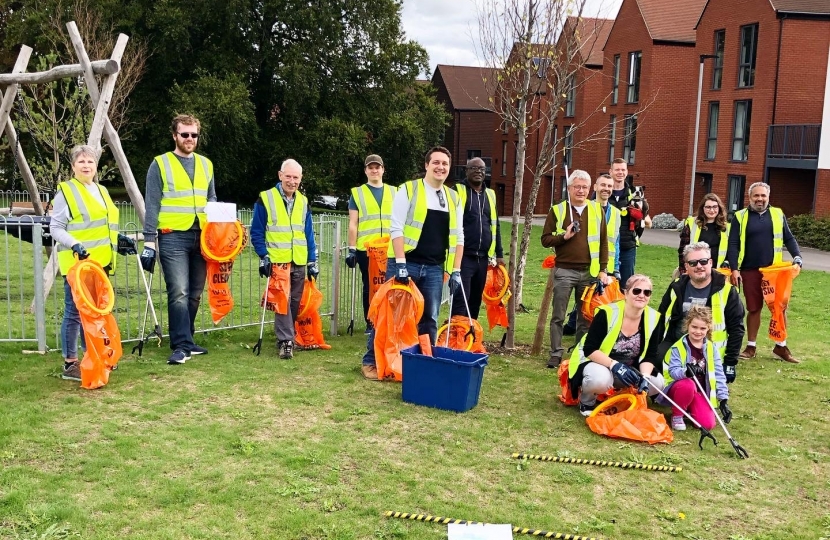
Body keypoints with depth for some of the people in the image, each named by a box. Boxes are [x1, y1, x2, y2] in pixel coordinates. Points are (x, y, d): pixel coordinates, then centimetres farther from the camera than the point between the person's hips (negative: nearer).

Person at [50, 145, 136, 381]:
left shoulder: (102, 191, 19)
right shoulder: (65, 191, -4)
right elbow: (56, 228, -9)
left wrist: (118, 239, 15)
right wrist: (74, 244, -23)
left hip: (100, 263, 8)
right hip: (77, 263, -8)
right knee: (75, 312, -5)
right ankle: (70, 364, 2)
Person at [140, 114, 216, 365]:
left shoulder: (206, 164, 14)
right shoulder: (160, 164, 0)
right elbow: (151, 205, -2)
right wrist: (149, 241, -8)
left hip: (201, 236, 5)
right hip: (173, 237, -5)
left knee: (195, 294, 9)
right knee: (179, 293, -12)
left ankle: (186, 340, 20)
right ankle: (181, 346, -8)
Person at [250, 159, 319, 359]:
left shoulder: (303, 202, 11)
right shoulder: (265, 199, -3)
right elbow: (257, 232, -2)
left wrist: (312, 261, 9)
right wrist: (263, 256, -11)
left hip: (299, 263, 5)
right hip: (277, 261, -4)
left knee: (295, 301, 9)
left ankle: (287, 337, 23)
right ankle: (285, 341, -7)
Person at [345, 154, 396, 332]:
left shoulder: (393, 192, 13)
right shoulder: (357, 193, 6)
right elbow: (353, 224, 3)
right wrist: (352, 249, -4)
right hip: (365, 249, -1)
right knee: (369, 287, 5)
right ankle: (370, 323, 14)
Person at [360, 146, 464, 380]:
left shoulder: (454, 198, 11)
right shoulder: (409, 190, -3)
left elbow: (458, 236, 12)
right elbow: (396, 228, -9)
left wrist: (456, 270, 4)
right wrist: (400, 263, -17)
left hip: (434, 268, 4)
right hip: (406, 264, -4)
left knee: (430, 318, 7)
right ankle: (371, 361, 12)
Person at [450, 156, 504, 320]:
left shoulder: (490, 195, 16)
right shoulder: (457, 191, -1)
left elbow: (495, 226, 21)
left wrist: (499, 254, 17)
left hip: (483, 258, 6)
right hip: (463, 256, -6)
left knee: (475, 300, 12)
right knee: (461, 300, -10)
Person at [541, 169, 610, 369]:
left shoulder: (597, 210, 6)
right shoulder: (557, 210, 1)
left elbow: (603, 242, 8)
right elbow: (545, 239, 1)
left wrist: (603, 269, 3)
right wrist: (563, 236, -16)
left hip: (589, 272, 2)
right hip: (564, 271, -2)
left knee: (586, 316, 9)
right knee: (558, 315, 1)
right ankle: (556, 354, 9)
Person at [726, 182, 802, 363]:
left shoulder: (778, 214, 7)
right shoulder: (740, 217, 1)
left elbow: (789, 238, 10)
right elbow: (733, 245, -1)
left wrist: (797, 256, -6)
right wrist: (734, 269, -10)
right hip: (750, 271, -1)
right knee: (754, 309, 6)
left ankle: (781, 346, 16)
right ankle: (751, 346, 18)